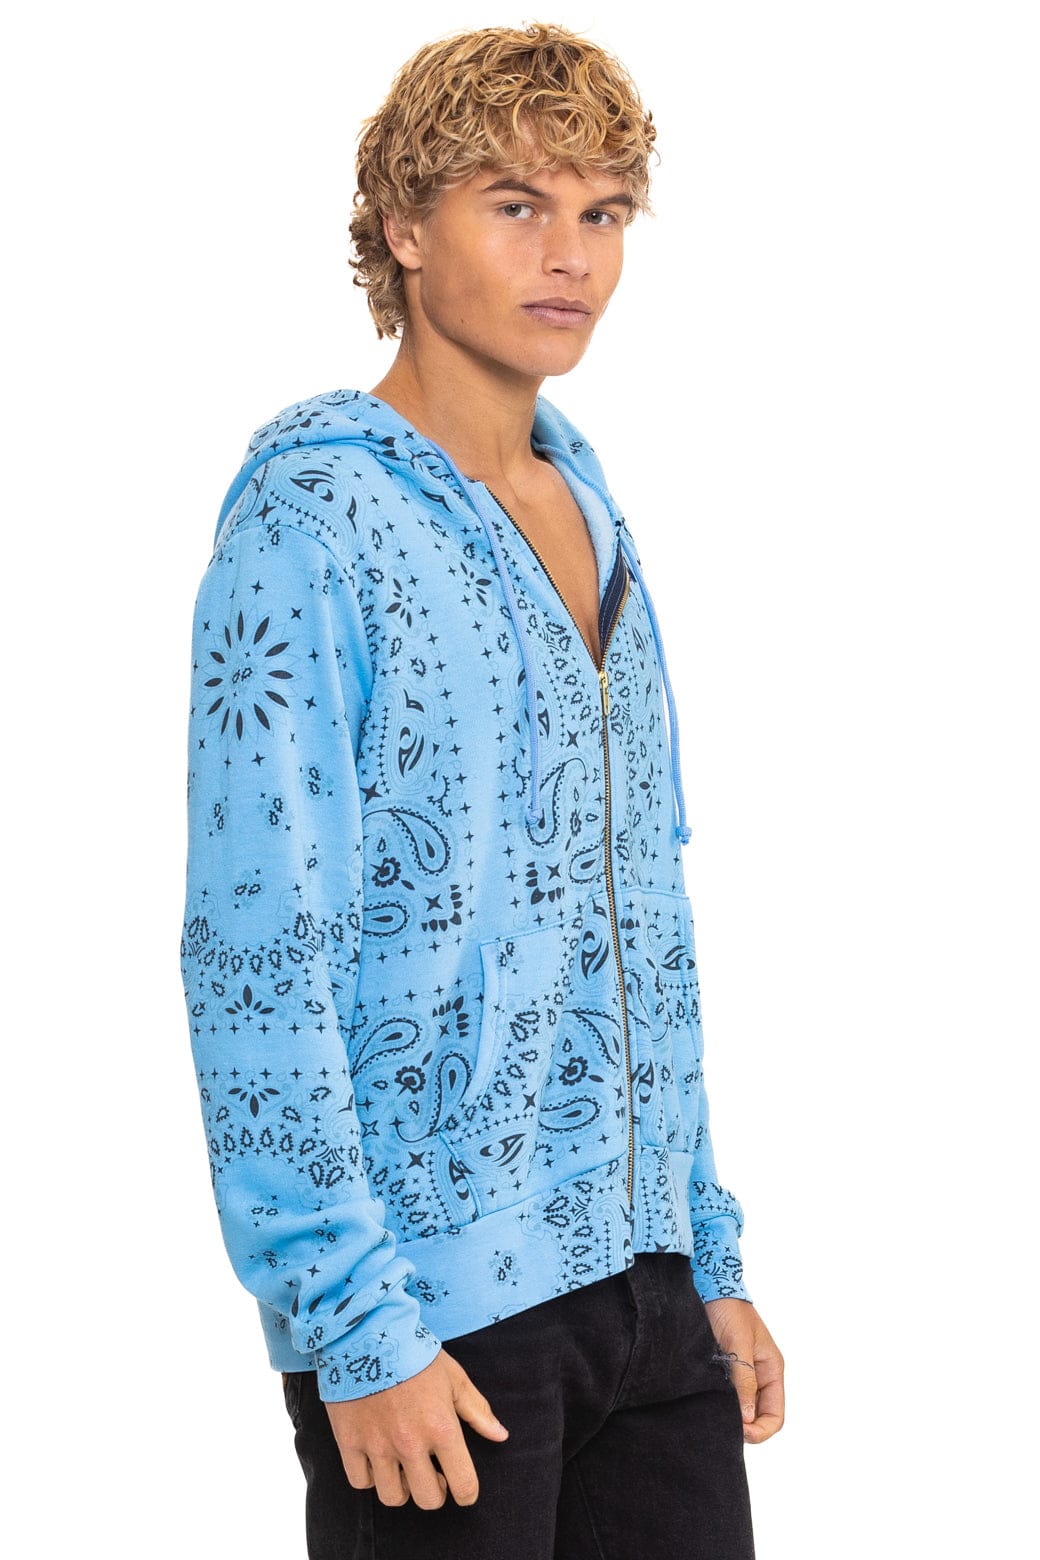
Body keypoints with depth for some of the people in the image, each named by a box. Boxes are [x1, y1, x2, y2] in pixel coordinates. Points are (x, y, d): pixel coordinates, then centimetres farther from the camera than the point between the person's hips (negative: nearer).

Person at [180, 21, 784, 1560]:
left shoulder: (591, 518, 13)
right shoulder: (313, 521, -10)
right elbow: (252, 952, -16)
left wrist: (713, 1263, 15)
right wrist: (354, 1327, -18)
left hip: (637, 1270, 7)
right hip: (431, 1311, -7)